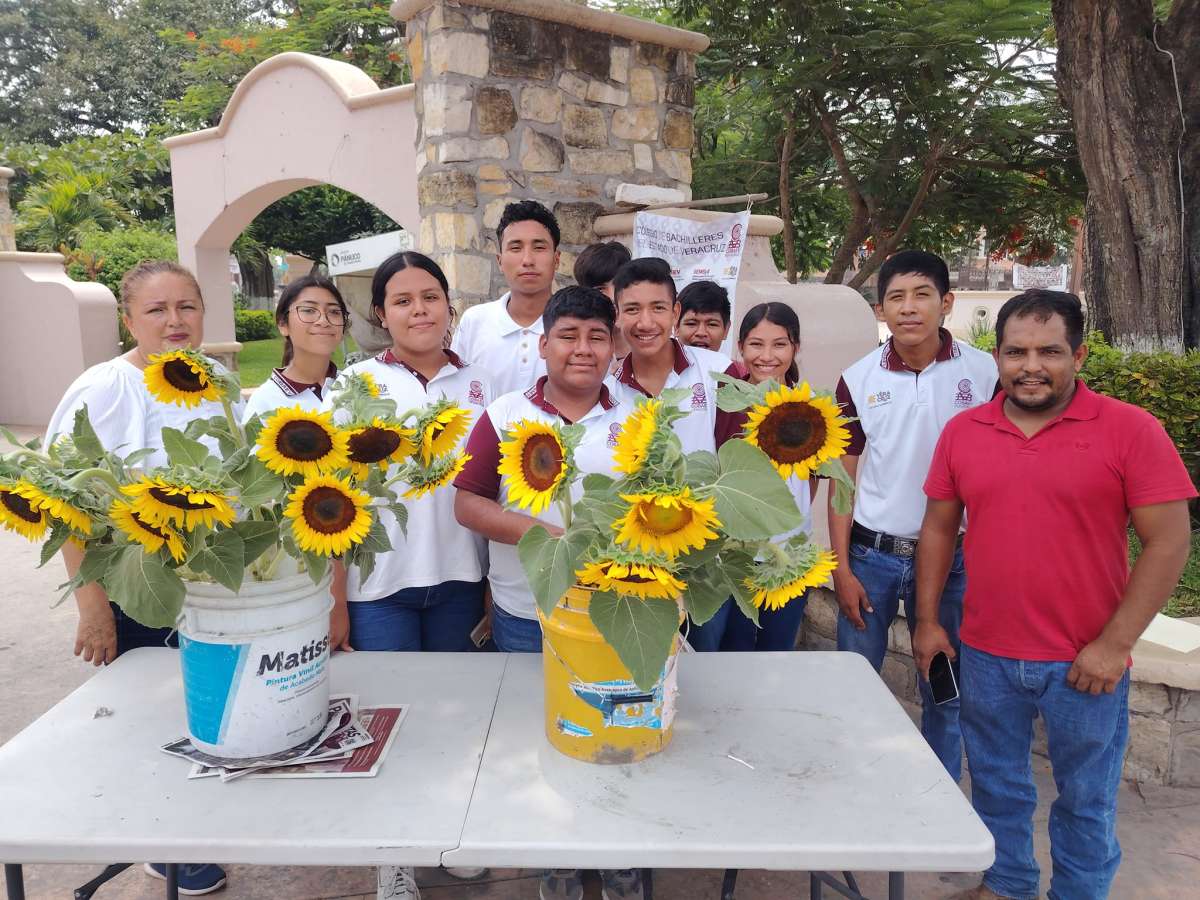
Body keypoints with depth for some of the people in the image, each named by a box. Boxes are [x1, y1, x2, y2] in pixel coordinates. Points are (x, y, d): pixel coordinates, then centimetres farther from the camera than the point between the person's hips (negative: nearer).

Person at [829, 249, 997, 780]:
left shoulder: (985, 373, -4)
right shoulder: (858, 380, -2)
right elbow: (844, 479, 1)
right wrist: (842, 568, -3)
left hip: (951, 557, 0)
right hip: (871, 555, 1)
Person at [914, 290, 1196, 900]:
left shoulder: (1131, 430, -9)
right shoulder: (962, 431, 1)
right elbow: (938, 528, 8)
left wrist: (1113, 645, -13)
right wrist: (927, 621, 6)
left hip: (1085, 663, -3)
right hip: (985, 655, 3)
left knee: (1086, 799, 15)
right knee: (996, 784, 20)